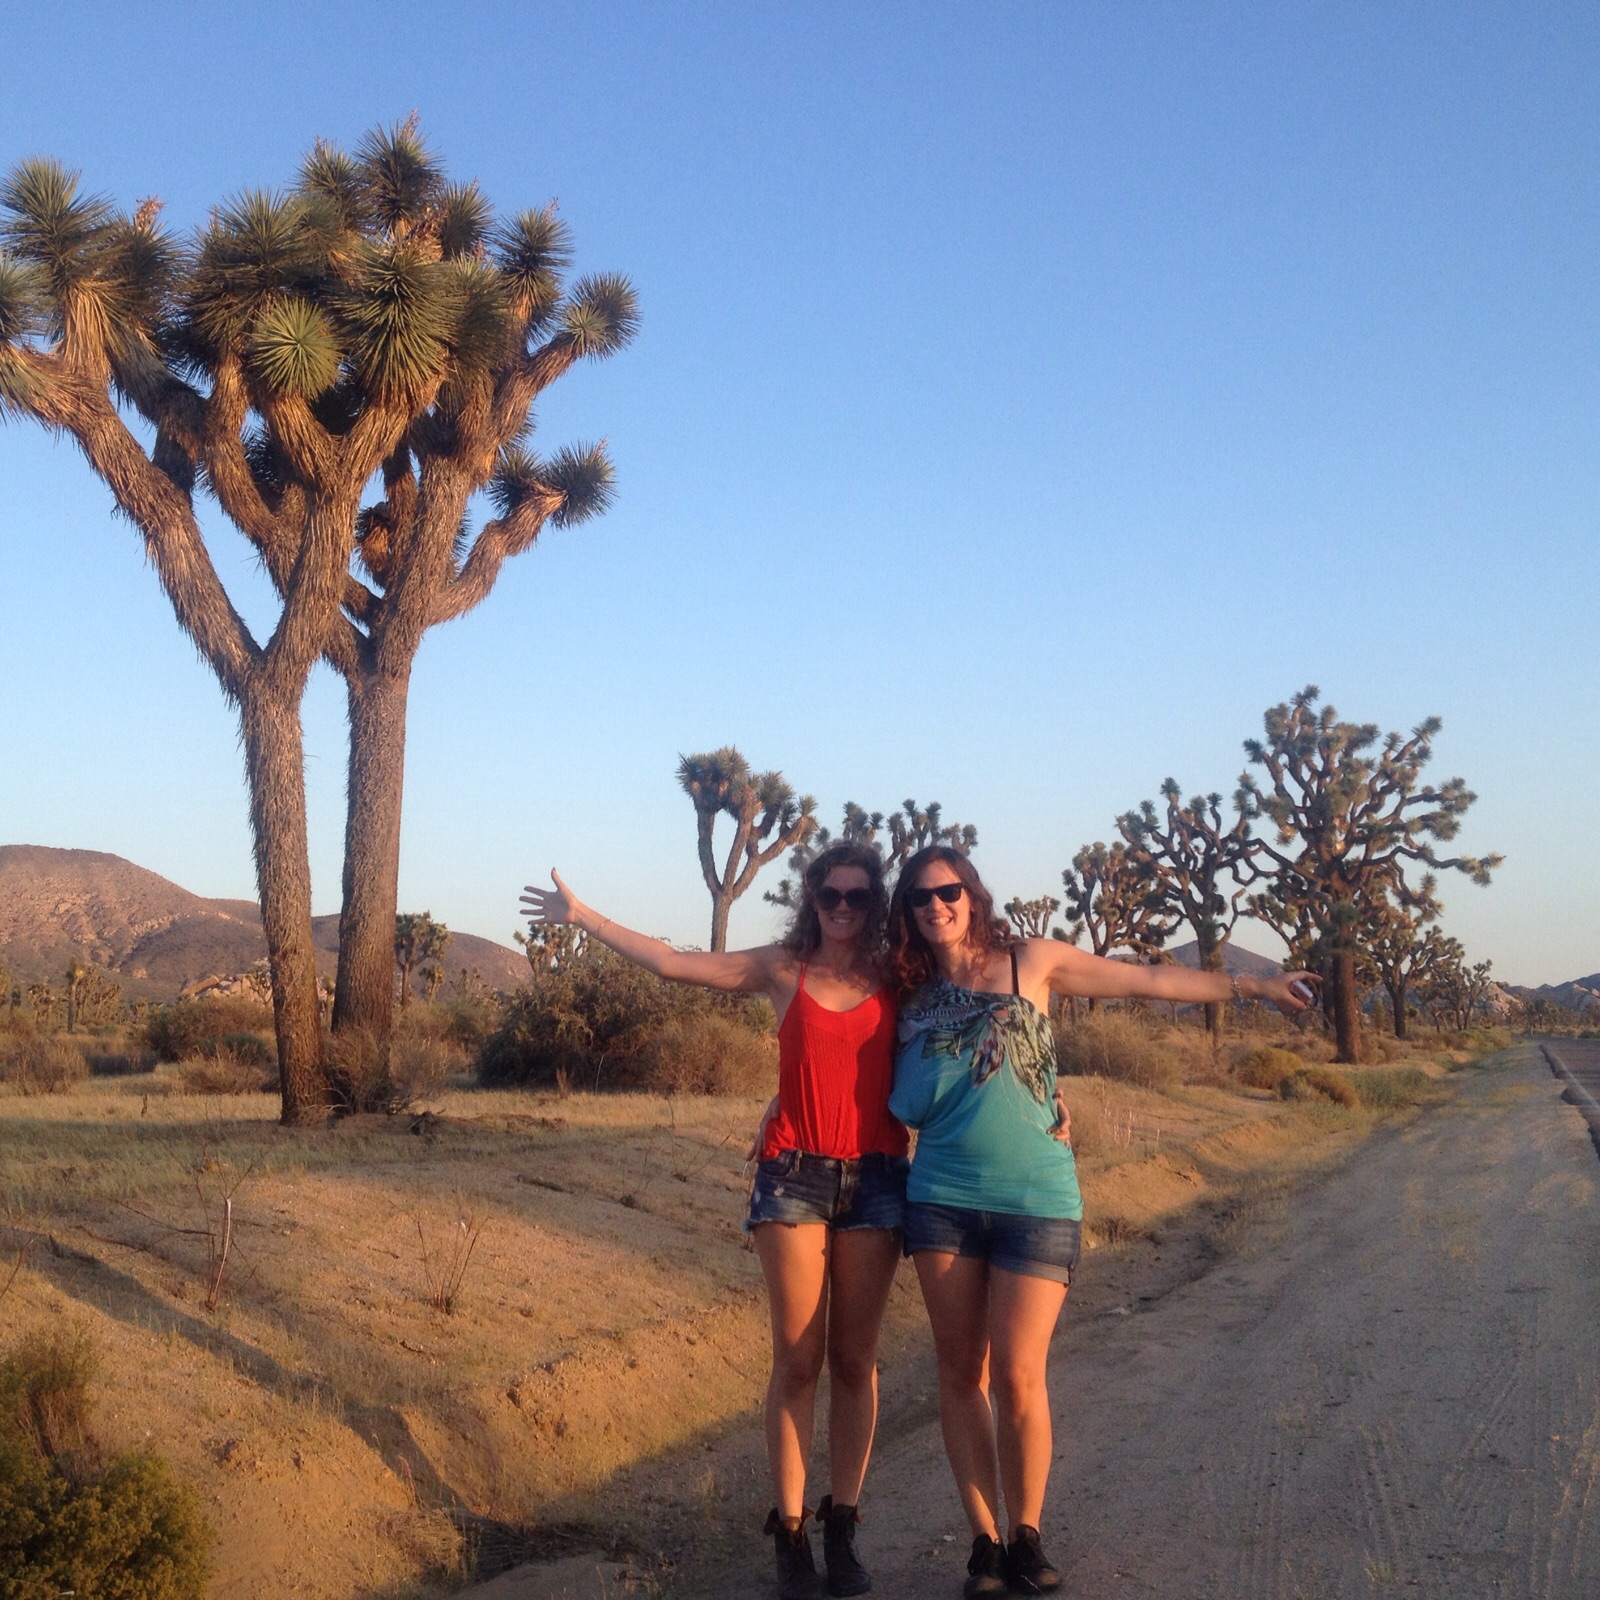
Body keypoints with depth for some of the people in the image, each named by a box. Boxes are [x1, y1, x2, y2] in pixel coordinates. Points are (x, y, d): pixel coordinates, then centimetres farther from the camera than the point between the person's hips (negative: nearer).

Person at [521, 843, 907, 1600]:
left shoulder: (897, 980, 5)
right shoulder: (783, 969, 4)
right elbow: (670, 962, 5)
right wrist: (582, 916, 7)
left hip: (874, 1178, 1)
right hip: (795, 1174, -1)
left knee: (854, 1358, 5)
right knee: (797, 1359, 0)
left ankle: (842, 1525, 13)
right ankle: (790, 1532, 6)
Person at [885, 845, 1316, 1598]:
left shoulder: (1029, 963, 2)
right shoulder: (909, 994, 9)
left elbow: (1148, 980, 5)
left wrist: (1251, 986, 6)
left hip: (1037, 1200, -2)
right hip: (943, 1198, 2)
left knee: (1018, 1377, -8)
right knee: (960, 1372, 3)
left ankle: (1026, 1537, 12)